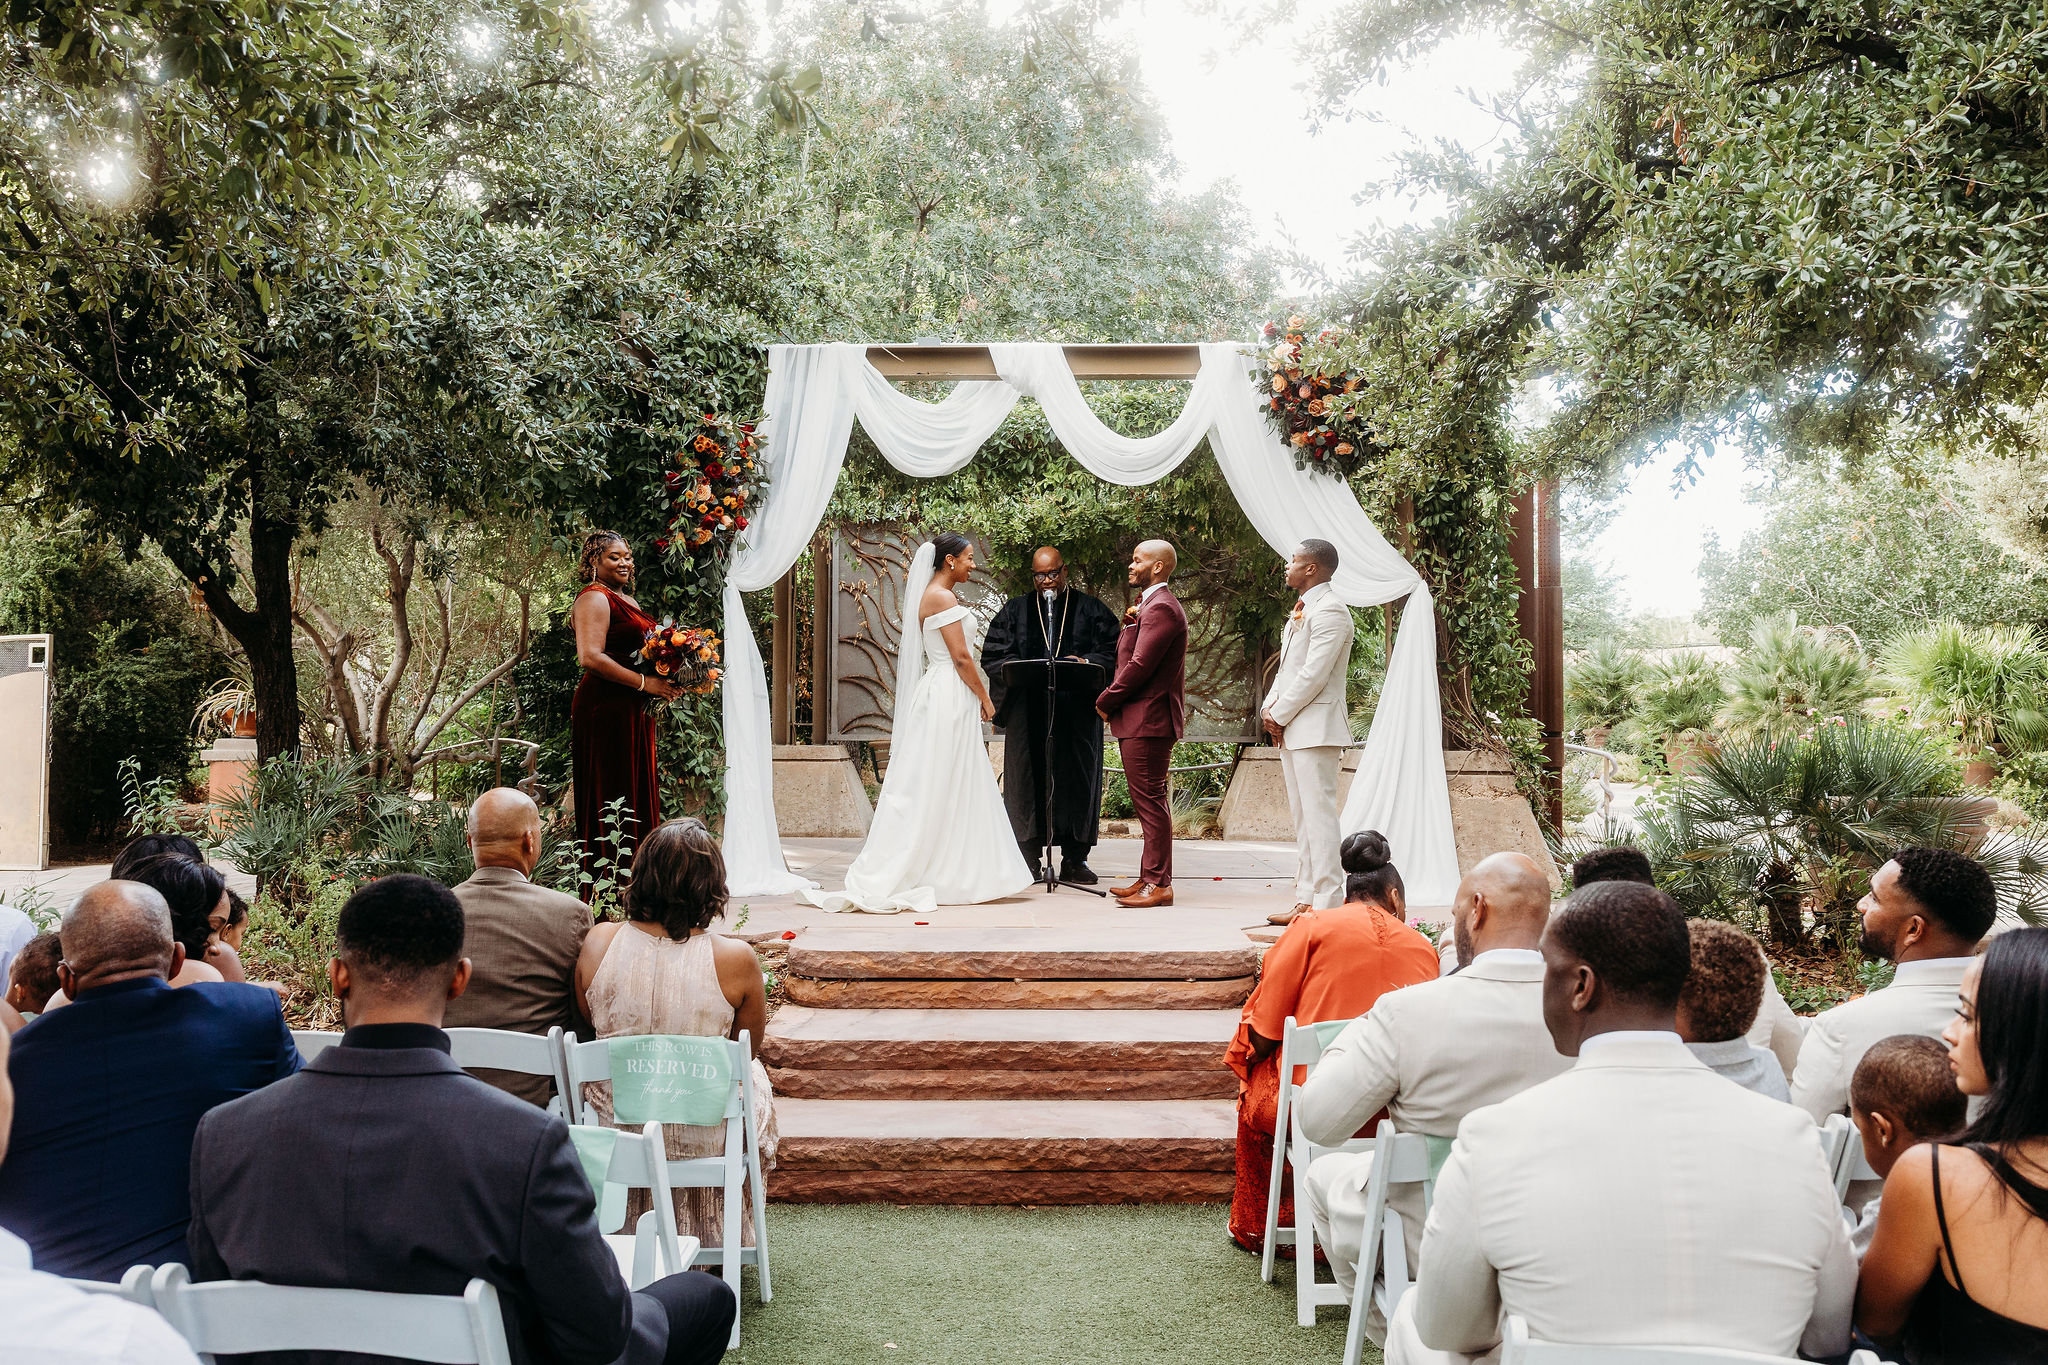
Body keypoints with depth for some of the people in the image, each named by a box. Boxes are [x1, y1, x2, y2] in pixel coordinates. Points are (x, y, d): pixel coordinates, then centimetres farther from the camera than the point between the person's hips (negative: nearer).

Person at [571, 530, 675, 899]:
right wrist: (644, 682, -20)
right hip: (605, 707, -10)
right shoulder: (594, 598, -9)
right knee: (611, 799, -8)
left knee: (638, 795, 10)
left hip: (632, 710, 10)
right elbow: (590, 657, -21)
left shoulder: (626, 599, 20)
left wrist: (664, 680, 12)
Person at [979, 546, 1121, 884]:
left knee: (1077, 778, 1)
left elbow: (1112, 652, 3)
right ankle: (1028, 861, 3)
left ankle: (1075, 859, 9)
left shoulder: (1091, 610, 11)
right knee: (1027, 779, -2)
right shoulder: (1014, 611, 13)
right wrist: (1017, 668, -12)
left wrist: (1086, 663, -16)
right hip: (1027, 712, 0)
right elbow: (992, 655, 7)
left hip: (1077, 711, 0)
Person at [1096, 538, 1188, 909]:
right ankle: (1149, 878, 20)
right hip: (1139, 721, 11)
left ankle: (1158, 885, -3)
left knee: (1151, 803, -7)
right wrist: (1129, 623, 4)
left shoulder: (1160, 608, -15)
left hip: (1147, 721, -11)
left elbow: (1139, 666, -20)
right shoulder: (1151, 605, 21)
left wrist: (1105, 702, -10)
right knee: (1149, 804, 13)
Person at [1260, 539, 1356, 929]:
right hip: (1291, 729, 10)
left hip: (1316, 728, -10)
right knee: (1301, 818, 12)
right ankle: (1305, 899, 18)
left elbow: (1313, 675, -19)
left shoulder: (1330, 611, -13)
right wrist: (1269, 707, 6)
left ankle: (1324, 903, -6)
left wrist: (1279, 714, -12)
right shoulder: (1300, 611, 19)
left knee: (1319, 815, -8)